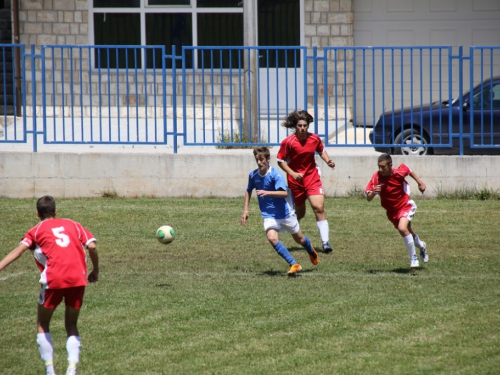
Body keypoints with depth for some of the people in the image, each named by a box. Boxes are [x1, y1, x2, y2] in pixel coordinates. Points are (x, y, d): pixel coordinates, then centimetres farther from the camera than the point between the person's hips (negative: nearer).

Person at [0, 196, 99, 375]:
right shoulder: (73, 225, 21)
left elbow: (19, 250, -2)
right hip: (78, 279, 3)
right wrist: (95, 271, 19)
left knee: (42, 325, 16)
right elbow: (92, 246, 8)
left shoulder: (36, 230, 14)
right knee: (71, 326, 17)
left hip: (54, 280, -3)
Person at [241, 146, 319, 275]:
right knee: (272, 238, -24)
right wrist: (245, 210, 10)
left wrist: (267, 192, -45)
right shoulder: (253, 175, -4)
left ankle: (312, 252, 50)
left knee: (299, 239, 14)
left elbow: (284, 193, -32)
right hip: (269, 215, 3)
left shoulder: (276, 175, -20)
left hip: (285, 212, -3)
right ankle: (294, 264, -18)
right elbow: (248, 191, 16)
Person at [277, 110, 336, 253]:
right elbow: (281, 161, -7)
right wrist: (293, 173, -20)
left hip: (312, 177, 1)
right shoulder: (288, 142, -14)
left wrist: (328, 160, -3)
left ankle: (325, 242, -14)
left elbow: (321, 151, 16)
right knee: (299, 213, 10)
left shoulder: (315, 139, -4)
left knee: (319, 208, -14)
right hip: (295, 180, -1)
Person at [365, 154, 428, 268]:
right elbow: (369, 198, -26)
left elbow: (409, 171, 4)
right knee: (407, 232, 19)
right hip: (392, 211, 3)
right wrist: (373, 193, -47)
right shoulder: (376, 178, -23)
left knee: (402, 228, -25)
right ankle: (421, 246, 51)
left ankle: (413, 258, -10)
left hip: (405, 206, -3)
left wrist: (420, 182, 6)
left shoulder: (399, 172, -22)